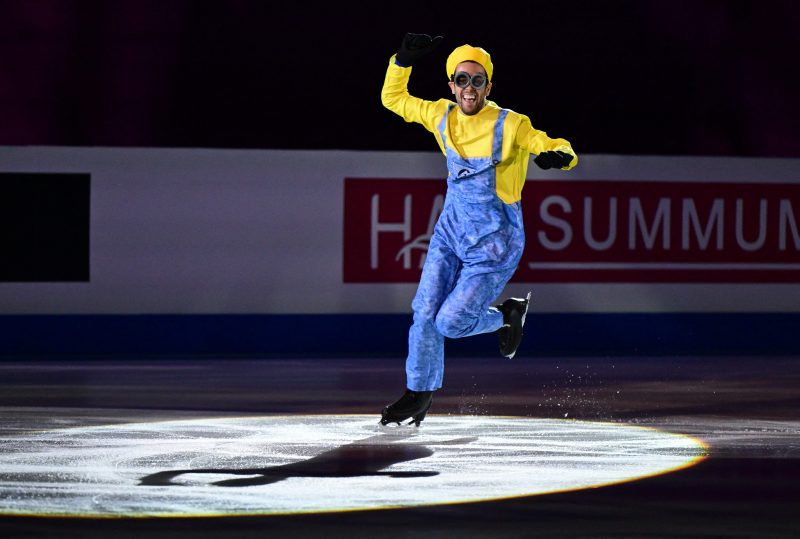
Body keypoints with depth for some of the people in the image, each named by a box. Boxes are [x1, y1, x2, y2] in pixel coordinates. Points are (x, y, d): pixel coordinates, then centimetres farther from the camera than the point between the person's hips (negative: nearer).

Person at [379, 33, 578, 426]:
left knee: (450, 322, -7)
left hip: (494, 242, -5)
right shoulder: (441, 116, -1)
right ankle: (419, 393, 17)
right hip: (451, 231, 5)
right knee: (425, 312, -1)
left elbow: (562, 150, -15)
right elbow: (393, 99, 13)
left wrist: (558, 155, -38)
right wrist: (403, 60, -2)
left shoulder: (510, 126, -18)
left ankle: (508, 315, 23)